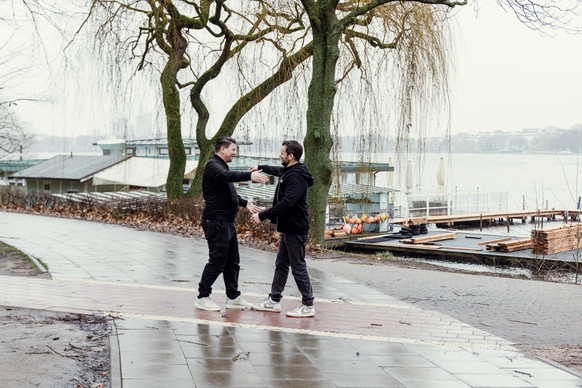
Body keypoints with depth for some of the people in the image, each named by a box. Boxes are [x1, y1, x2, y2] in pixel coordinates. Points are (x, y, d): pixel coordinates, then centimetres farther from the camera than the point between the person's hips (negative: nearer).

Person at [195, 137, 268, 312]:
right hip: (216, 221, -10)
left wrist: (245, 203, 19)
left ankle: (233, 297, 20)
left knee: (233, 261, 13)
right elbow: (228, 176, -34)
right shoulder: (213, 166, -12)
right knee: (217, 261, -7)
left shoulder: (221, 166, 21)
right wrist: (249, 176, -46)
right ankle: (202, 297, 2)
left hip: (227, 222, 10)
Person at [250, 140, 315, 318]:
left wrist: (262, 216, -30)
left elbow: (287, 203, -31)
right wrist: (261, 167, 37)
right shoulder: (288, 171, 11)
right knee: (281, 264, 14)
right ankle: (274, 300, 21)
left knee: (298, 267, -5)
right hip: (288, 227, 10)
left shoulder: (296, 176, -21)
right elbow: (278, 170, 38)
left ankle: (308, 306, 2)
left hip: (295, 228, -10)